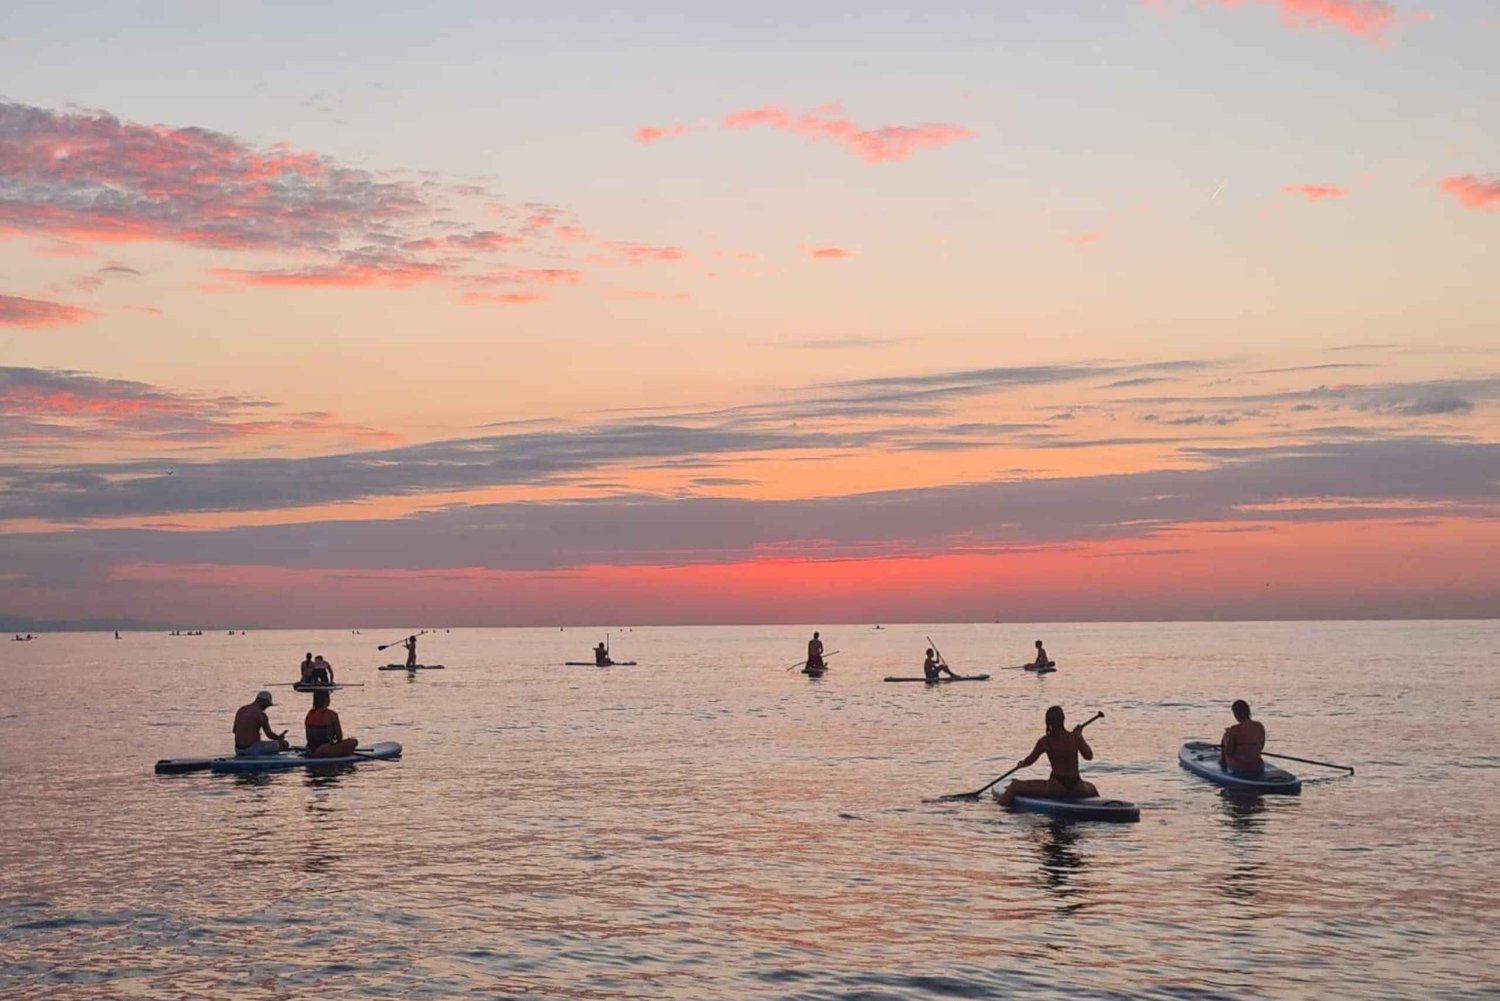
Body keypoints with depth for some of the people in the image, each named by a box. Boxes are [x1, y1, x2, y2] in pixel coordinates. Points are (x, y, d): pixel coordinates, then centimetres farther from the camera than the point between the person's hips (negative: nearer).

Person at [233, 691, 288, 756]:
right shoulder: (260, 714, -13)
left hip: (238, 750, 8)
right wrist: (280, 738, 12)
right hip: (253, 749, -8)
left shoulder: (241, 710, 8)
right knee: (284, 743, 1)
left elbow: (235, 730, 18)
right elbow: (269, 734, -8)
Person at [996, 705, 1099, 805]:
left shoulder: (1045, 742, -7)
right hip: (1077, 789, 3)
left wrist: (1020, 764, 28)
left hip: (1056, 787, -3)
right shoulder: (1076, 737, -4)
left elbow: (1029, 761, 6)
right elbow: (1089, 756, 9)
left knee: (1015, 786, 3)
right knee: (1091, 788, 40)